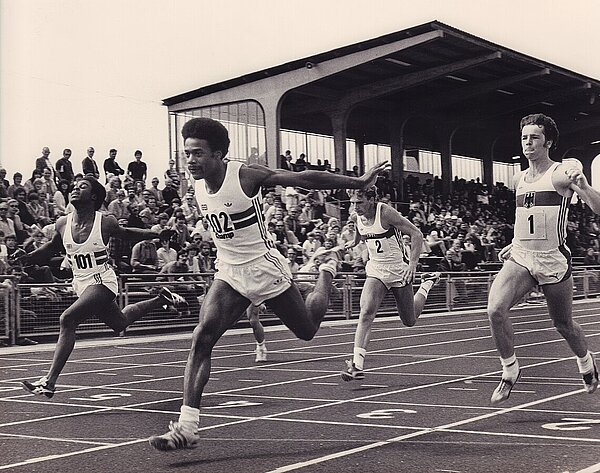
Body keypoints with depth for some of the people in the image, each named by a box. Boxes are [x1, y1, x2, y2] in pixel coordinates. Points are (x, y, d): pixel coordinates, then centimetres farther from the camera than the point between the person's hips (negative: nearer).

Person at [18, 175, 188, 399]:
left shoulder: (105, 223, -15)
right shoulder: (63, 224, -3)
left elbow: (125, 233, 7)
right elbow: (51, 247, 16)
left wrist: (158, 234, 3)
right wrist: (24, 258, 1)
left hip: (102, 282, -6)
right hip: (81, 284, 6)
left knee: (67, 319, -25)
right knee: (120, 324, 24)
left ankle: (49, 382, -23)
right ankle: (161, 299, 49)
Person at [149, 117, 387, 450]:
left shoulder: (246, 176, -21)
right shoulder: (198, 185, -2)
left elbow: (306, 178, -17)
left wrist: (359, 183, -13)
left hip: (264, 268, -5)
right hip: (228, 273, 5)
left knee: (307, 331, 15)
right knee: (202, 339, -15)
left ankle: (328, 270, 45)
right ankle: (187, 428, -17)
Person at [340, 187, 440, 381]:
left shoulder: (386, 213, -22)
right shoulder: (355, 217, -5)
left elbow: (416, 234, -19)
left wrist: (413, 264, -25)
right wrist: (355, 242, 37)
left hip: (399, 271, -4)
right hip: (376, 270, 4)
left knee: (409, 321, 12)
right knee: (366, 312, -21)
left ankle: (427, 284, 40)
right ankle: (357, 365, -24)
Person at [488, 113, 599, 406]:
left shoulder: (562, 174, -7)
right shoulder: (520, 180, 12)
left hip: (553, 261, -4)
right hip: (520, 258, 4)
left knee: (563, 324, 12)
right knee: (495, 309, -20)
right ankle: (510, 370, -2)